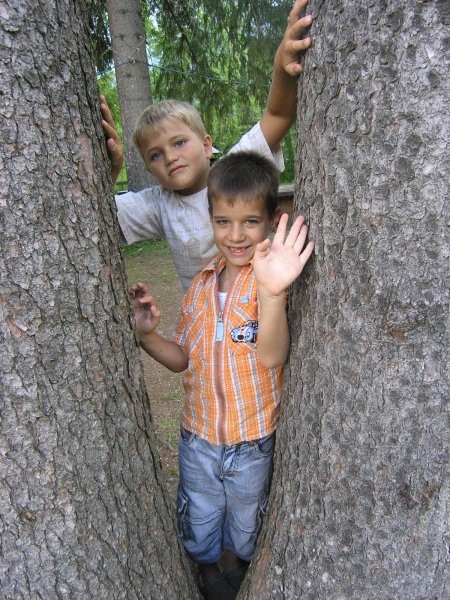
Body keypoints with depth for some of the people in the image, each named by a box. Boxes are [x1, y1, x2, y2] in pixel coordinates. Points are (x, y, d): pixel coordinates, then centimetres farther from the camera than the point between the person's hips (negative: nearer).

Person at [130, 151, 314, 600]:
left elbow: (272, 356, -34)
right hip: (198, 435, 4)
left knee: (244, 524, 26)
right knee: (197, 526, 26)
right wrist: (147, 334, -14)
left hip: (252, 442, -3)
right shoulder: (201, 286, -3)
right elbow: (182, 359, 4)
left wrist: (272, 291, -52)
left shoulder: (275, 279, -19)